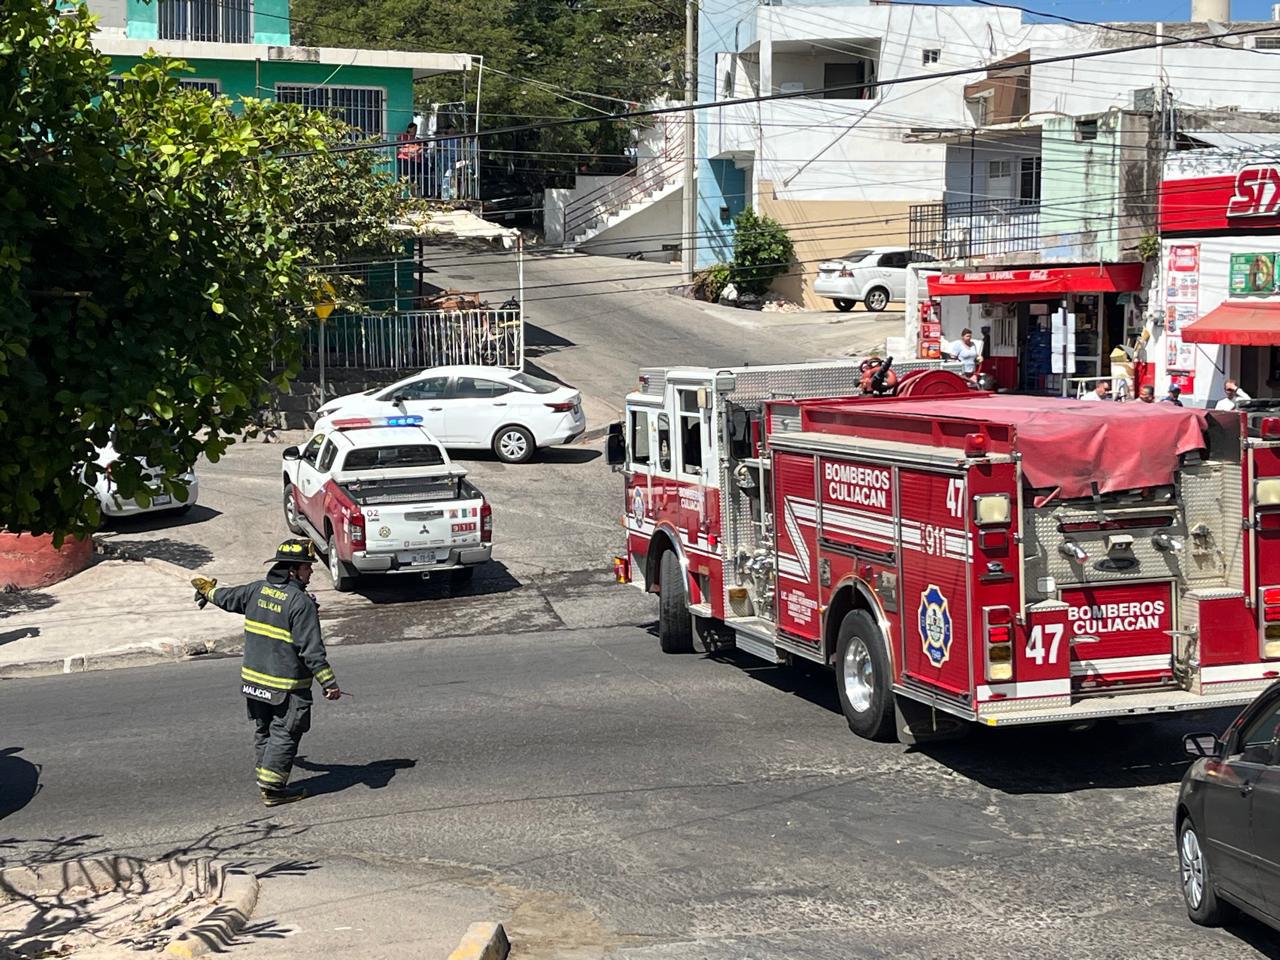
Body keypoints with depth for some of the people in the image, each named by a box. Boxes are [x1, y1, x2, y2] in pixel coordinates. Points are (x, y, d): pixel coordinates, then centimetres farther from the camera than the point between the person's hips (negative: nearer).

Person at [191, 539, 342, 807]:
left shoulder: (257, 589, 2)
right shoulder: (301, 602, -20)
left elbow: (228, 597, 22)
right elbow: (311, 649, -22)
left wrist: (208, 589, 45)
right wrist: (329, 683, -17)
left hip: (253, 679, 7)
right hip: (286, 686, -7)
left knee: (263, 730, 19)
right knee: (284, 734, 2)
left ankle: (265, 774, 27)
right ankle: (272, 787, 3)